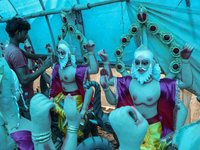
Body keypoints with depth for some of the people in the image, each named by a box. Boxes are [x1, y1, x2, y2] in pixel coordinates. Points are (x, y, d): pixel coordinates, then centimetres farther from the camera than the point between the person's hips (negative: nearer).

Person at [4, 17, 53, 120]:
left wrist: (48, 56, 2)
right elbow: (24, 80, -30)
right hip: (25, 97, -10)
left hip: (19, 95, 10)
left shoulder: (10, 48, 8)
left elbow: (32, 56, 14)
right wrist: (44, 67, -26)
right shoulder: (16, 52, -24)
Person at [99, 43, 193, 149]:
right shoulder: (128, 82, -10)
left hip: (154, 127, -1)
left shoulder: (160, 85, -17)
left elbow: (186, 83, -18)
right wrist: (106, 62, -17)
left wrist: (185, 60, -28)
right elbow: (109, 80, -3)